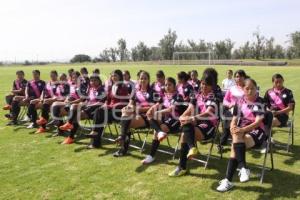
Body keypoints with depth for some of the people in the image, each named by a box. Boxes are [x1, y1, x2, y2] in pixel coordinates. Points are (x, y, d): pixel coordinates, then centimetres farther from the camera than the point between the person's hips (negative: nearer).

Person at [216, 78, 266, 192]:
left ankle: (228, 180, -34)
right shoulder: (239, 102, 10)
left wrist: (243, 129, -27)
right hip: (241, 131, 4)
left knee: (235, 146, -31)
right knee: (237, 137, -33)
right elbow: (234, 120, 8)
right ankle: (243, 168, -33)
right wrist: (233, 128, -16)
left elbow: (258, 122, -13)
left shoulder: (260, 102, -1)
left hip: (256, 131, -4)